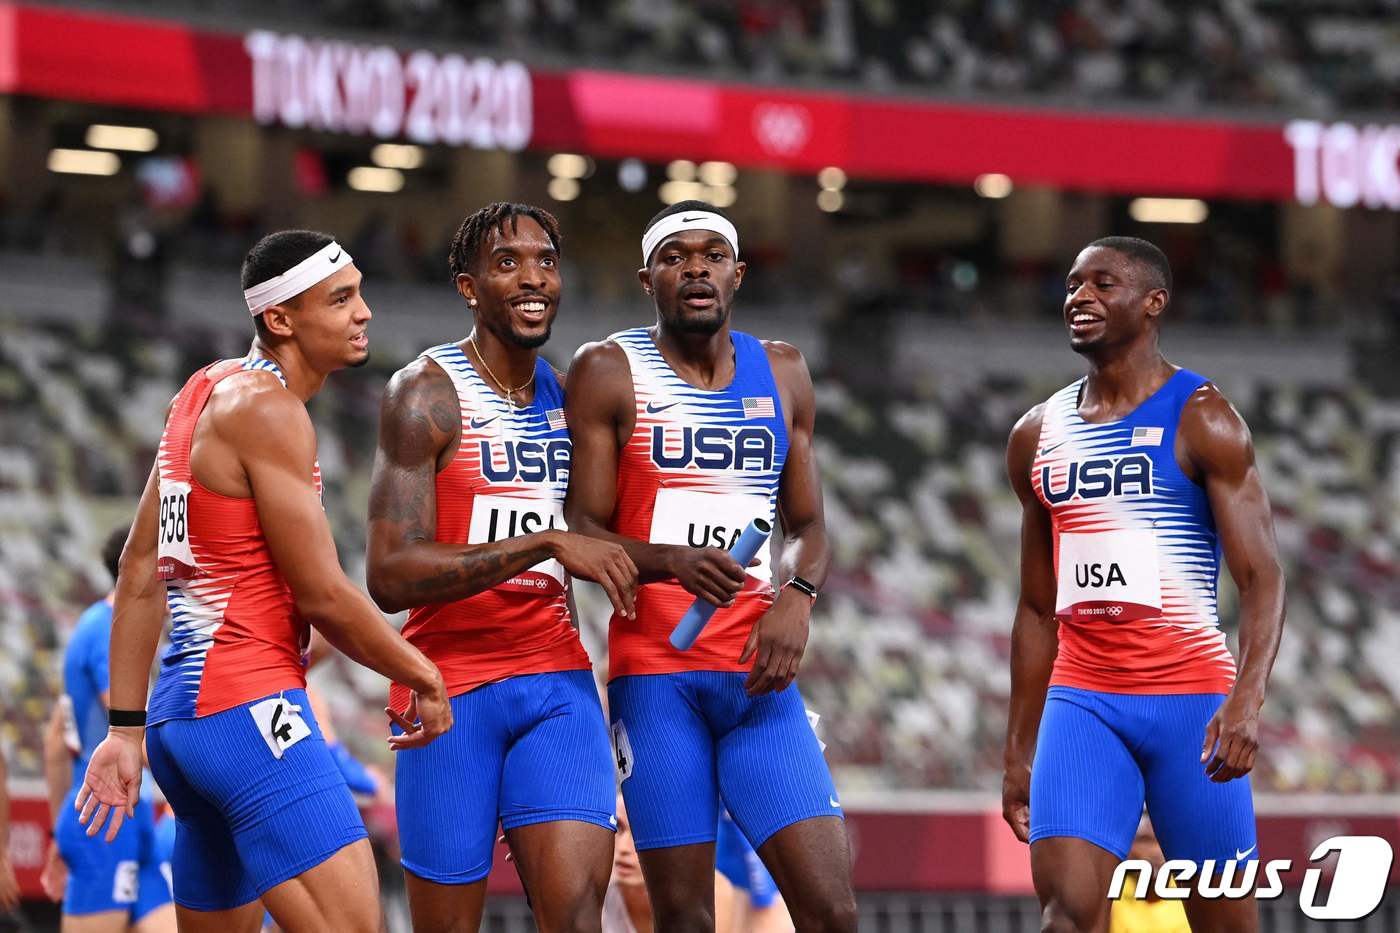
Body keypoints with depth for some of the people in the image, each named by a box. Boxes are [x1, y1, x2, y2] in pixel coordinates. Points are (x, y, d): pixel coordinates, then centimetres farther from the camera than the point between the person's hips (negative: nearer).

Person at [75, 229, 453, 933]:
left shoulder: (207, 390, 17)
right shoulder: (266, 409, -11)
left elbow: (141, 573, 18)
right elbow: (321, 595, -12)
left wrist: (127, 727, 18)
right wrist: (422, 677, 1)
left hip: (182, 708, 10)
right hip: (248, 706, -10)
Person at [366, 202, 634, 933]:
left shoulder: (567, 394, 12)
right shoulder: (426, 394, -8)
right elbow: (390, 576, -19)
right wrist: (548, 543, -24)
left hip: (556, 680, 4)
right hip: (451, 691, -4)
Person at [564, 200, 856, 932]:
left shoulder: (783, 375, 14)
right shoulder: (608, 373, 1)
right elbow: (582, 532, -5)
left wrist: (797, 597, -4)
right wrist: (670, 562, -24)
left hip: (758, 676, 3)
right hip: (655, 672, -3)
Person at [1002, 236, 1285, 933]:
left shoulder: (1202, 421, -3)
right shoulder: (1037, 436, 13)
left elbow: (1262, 578, -10)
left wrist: (1247, 701, -27)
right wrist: (1018, 752, 17)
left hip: (1191, 698, -4)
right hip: (1082, 698, 4)